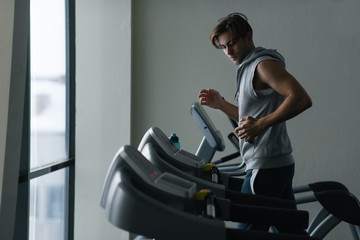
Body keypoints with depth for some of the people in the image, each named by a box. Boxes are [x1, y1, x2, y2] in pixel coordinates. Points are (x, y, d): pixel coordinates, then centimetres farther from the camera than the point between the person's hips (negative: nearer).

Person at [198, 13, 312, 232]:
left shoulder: (264, 64, -11)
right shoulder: (250, 68, 19)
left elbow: (302, 99, -24)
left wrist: (261, 124, -24)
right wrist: (221, 104, 17)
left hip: (267, 166, -10)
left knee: (248, 231, -6)